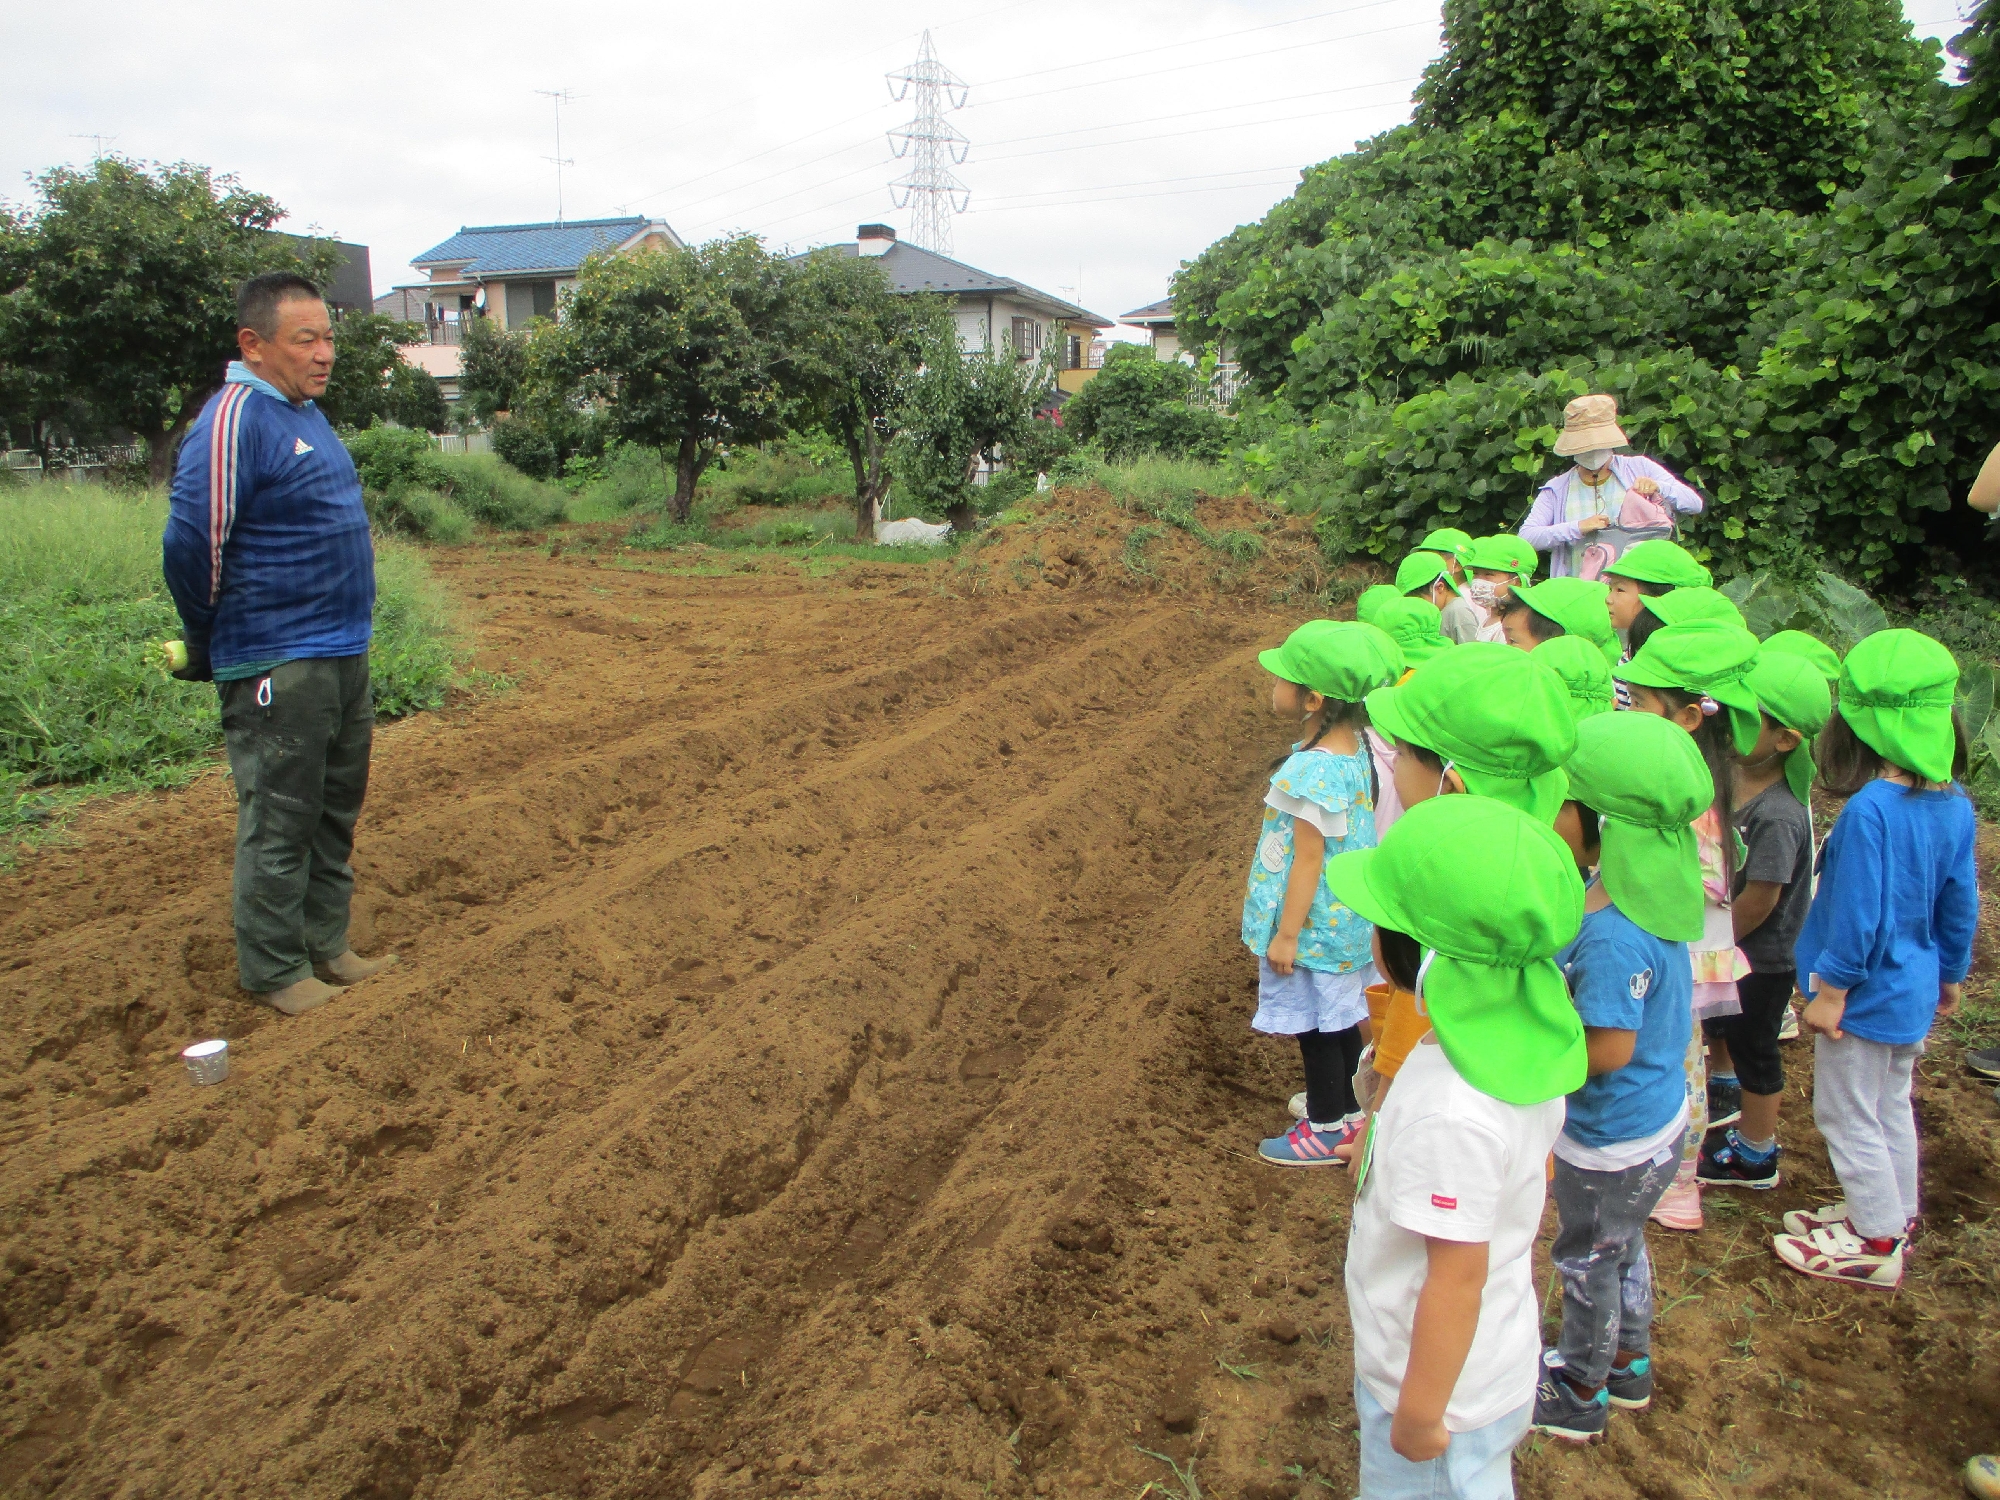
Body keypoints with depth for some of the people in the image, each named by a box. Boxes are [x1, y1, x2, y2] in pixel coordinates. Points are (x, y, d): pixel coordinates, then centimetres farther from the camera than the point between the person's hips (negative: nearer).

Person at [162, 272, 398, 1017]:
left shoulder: (306, 413, 13)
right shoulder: (234, 422, -15)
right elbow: (189, 544, -17)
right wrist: (209, 646, -5)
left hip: (343, 652, 9)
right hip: (278, 667, -9)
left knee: (336, 810, 16)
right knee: (279, 821, 1)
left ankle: (326, 946, 28)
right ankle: (274, 969, 13)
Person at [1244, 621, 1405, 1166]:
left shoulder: (1314, 769, -30)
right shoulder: (1350, 744, -2)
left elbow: (1308, 860, -25)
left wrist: (1286, 935, -16)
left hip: (1315, 926, -9)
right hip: (1344, 916, 9)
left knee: (1316, 1027, 8)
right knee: (1338, 1019, 23)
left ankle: (1327, 1132, 24)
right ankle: (1347, 1106, 40)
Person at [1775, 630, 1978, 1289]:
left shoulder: (1870, 810, -29)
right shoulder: (1955, 804, -4)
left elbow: (1858, 915, -26)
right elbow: (1960, 906, 6)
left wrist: (1832, 989, -15)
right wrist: (1950, 975, 20)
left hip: (1867, 994, -8)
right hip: (1915, 992, 8)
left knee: (1848, 1117, 9)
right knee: (1892, 1106, 24)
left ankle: (1877, 1244, 21)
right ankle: (1893, 1215, 40)